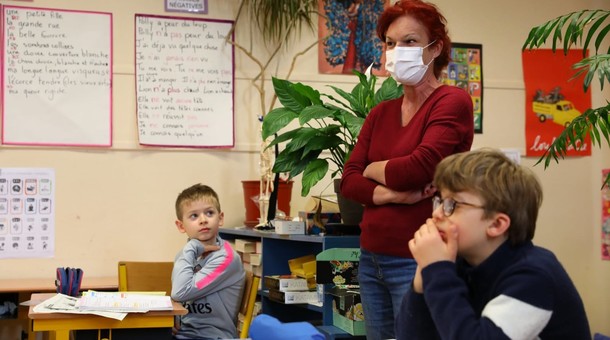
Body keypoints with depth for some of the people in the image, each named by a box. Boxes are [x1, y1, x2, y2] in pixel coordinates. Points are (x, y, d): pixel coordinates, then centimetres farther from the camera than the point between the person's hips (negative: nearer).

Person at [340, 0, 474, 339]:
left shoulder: (452, 102, -8)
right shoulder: (380, 113, 13)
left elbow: (418, 168, -20)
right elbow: (348, 181, 4)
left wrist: (373, 170, -1)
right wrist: (393, 194, -15)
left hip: (419, 261, -7)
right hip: (371, 258, 7)